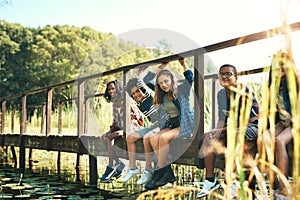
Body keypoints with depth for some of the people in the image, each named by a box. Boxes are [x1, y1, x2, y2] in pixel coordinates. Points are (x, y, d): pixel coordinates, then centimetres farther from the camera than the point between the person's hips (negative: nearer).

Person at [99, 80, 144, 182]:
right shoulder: (114, 103, 14)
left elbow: (138, 116, -15)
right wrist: (112, 127, 3)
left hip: (131, 127, -9)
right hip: (120, 128, 9)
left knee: (109, 137, -27)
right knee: (103, 137, -9)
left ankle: (111, 167, -21)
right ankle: (118, 163, -9)